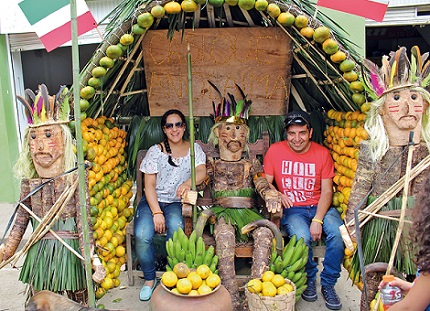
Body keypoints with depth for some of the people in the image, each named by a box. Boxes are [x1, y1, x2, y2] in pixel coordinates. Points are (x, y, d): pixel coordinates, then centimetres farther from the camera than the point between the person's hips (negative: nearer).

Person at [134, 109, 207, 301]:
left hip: (177, 202, 0)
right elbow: (149, 185, -5)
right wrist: (156, 212, -16)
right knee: (142, 235, -25)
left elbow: (201, 171, -13)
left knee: (175, 229, -32)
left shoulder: (194, 149, 5)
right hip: (152, 200, 0)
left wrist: (189, 182, -36)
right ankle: (149, 279, 1)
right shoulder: (155, 151, -1)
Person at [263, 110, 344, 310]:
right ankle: (309, 280, 2)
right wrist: (276, 194, -20)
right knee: (302, 237, -30)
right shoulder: (275, 151, -1)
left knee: (338, 233, -26)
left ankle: (328, 284, -1)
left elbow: (326, 191, -2)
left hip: (319, 206, 2)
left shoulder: (322, 153, 1)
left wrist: (318, 220, -15)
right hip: (291, 209, -1)